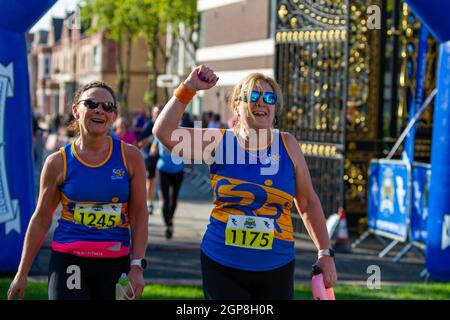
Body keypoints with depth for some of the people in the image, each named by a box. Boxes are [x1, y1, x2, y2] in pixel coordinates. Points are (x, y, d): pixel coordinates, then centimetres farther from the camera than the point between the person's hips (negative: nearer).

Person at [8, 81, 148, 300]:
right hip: (69, 260, -1)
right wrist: (22, 273, 7)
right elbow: (41, 219, 6)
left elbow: (139, 214, 2)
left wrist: (137, 266, -6)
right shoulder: (58, 162, -1)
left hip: (115, 264, 1)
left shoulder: (130, 156, 0)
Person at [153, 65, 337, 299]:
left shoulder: (287, 145, 3)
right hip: (222, 266, -1)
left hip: (276, 269, 1)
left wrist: (325, 253, 5)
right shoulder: (219, 142, 0)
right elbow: (163, 132, -7)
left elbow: (308, 203, 9)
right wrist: (189, 88, -11)